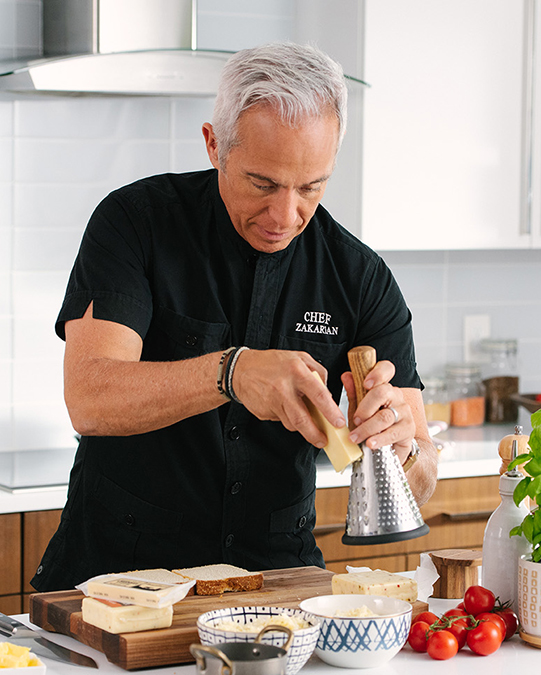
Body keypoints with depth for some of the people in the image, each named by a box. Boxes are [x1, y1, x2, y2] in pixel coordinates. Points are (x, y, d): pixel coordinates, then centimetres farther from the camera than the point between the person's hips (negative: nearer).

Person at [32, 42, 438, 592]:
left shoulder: (362, 278, -1)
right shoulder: (135, 221, -7)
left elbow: (416, 487, -3)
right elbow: (89, 401, -21)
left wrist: (398, 441, -26)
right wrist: (232, 372, -36)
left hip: (277, 575, 3)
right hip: (120, 566, -2)